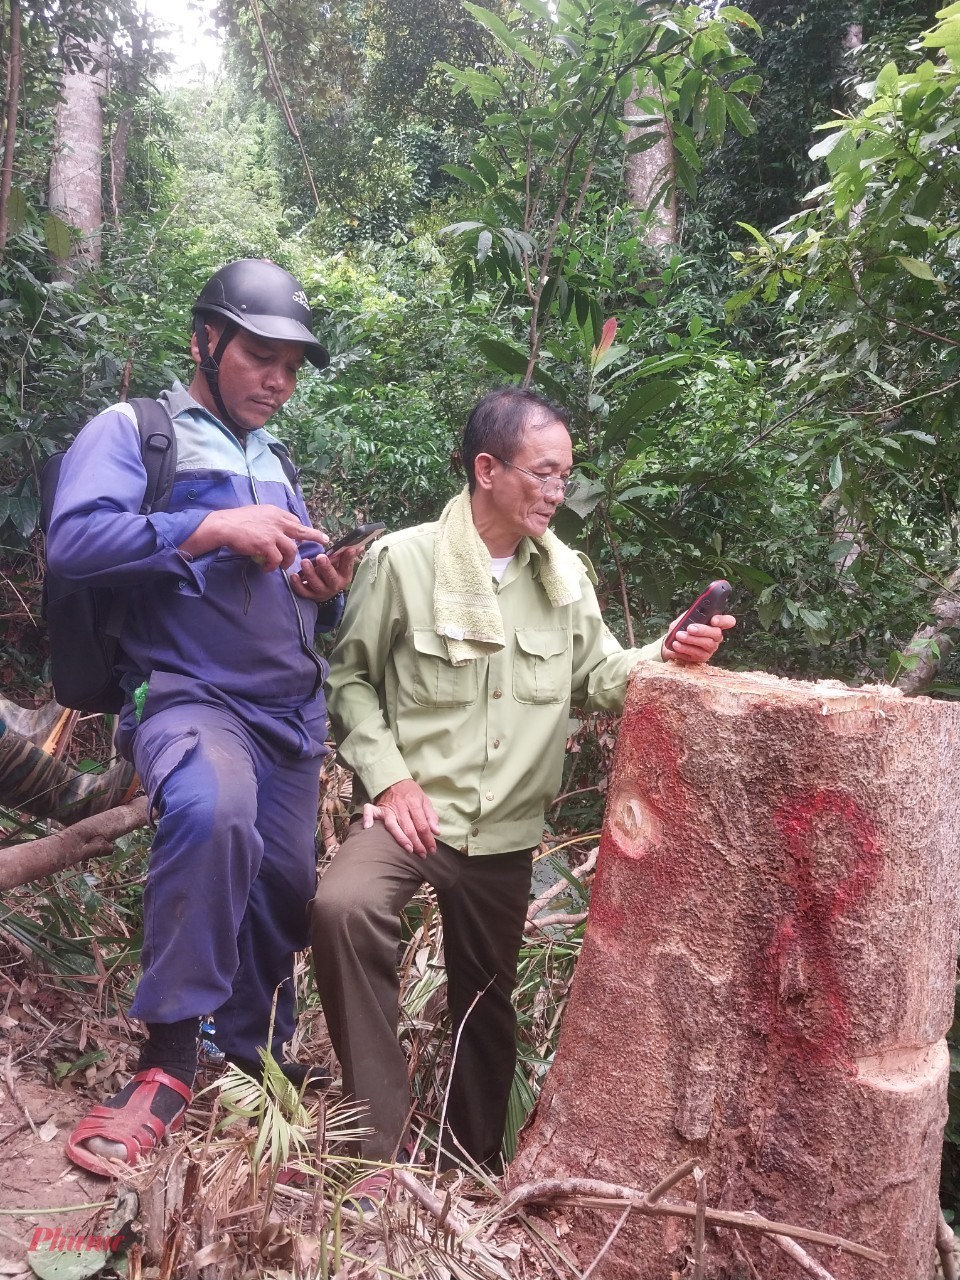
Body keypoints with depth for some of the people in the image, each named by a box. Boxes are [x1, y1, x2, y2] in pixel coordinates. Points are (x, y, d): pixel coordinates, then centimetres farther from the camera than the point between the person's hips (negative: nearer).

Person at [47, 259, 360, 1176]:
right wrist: (212, 528, -18)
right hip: (188, 696, -7)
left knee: (282, 892, 11)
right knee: (214, 812, -36)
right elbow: (73, 540, -16)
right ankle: (167, 1058, -20)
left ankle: (260, 1068, 34)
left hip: (294, 712, 7)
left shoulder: (276, 463, 23)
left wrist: (327, 591, 1)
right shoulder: (130, 431, 2)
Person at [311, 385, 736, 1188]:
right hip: (414, 807, -4)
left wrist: (665, 660, -16)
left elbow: (598, 679, 5)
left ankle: (472, 1169, 40)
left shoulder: (566, 575, 3)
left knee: (487, 1004, 15)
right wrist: (389, 777, -14)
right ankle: (381, 1148, -16)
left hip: (506, 830, 4)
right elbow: (350, 678, -3)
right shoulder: (404, 559, -9)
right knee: (343, 907, -33)